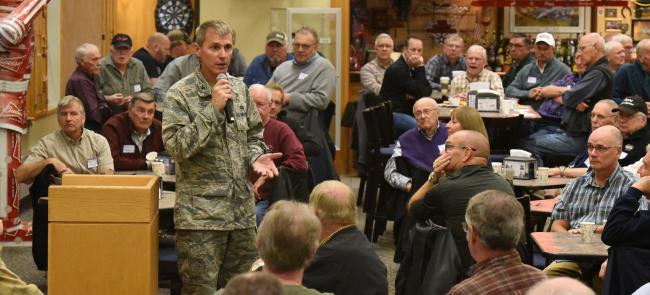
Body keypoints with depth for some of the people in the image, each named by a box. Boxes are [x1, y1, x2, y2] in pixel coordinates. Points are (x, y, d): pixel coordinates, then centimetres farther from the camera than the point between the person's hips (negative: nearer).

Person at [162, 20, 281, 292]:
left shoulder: (240, 89, 10)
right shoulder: (180, 94, -8)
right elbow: (176, 146, -18)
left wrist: (255, 157, -2)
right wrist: (213, 108, -21)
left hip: (242, 210, 6)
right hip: (201, 214, -5)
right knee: (201, 289, -1)